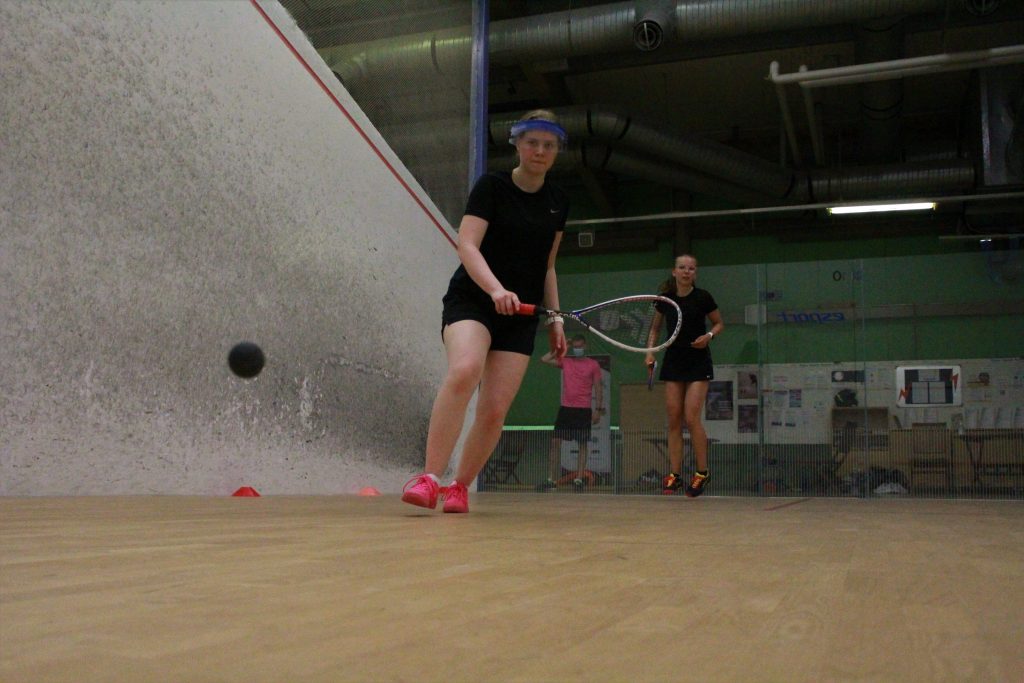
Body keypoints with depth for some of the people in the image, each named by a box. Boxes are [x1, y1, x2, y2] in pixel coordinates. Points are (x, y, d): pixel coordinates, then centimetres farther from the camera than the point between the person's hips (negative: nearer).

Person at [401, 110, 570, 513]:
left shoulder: (558, 203, 12)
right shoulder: (491, 186, -4)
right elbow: (467, 245, -16)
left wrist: (555, 318, 12)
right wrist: (496, 289, -32)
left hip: (520, 314, 5)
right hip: (471, 300, -4)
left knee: (495, 409, -8)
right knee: (464, 371, -34)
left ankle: (459, 488, 10)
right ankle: (430, 477, -31)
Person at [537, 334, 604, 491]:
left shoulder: (593, 365, 4)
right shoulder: (564, 361, 10)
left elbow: (598, 388, 4)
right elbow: (544, 359, 3)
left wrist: (598, 409, -3)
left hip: (584, 409, -2)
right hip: (565, 407, 2)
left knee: (583, 444, 0)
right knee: (555, 442, -3)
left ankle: (579, 479, 5)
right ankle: (553, 480, 1)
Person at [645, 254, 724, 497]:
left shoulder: (703, 297, -8)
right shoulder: (665, 298, 0)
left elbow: (719, 324, 6)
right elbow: (655, 327, 14)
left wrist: (709, 336, -14)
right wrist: (650, 351, 1)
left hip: (698, 362, -3)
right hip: (673, 361, 3)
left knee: (692, 418, -10)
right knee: (674, 420, 2)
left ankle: (702, 473, 6)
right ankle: (674, 474, 8)